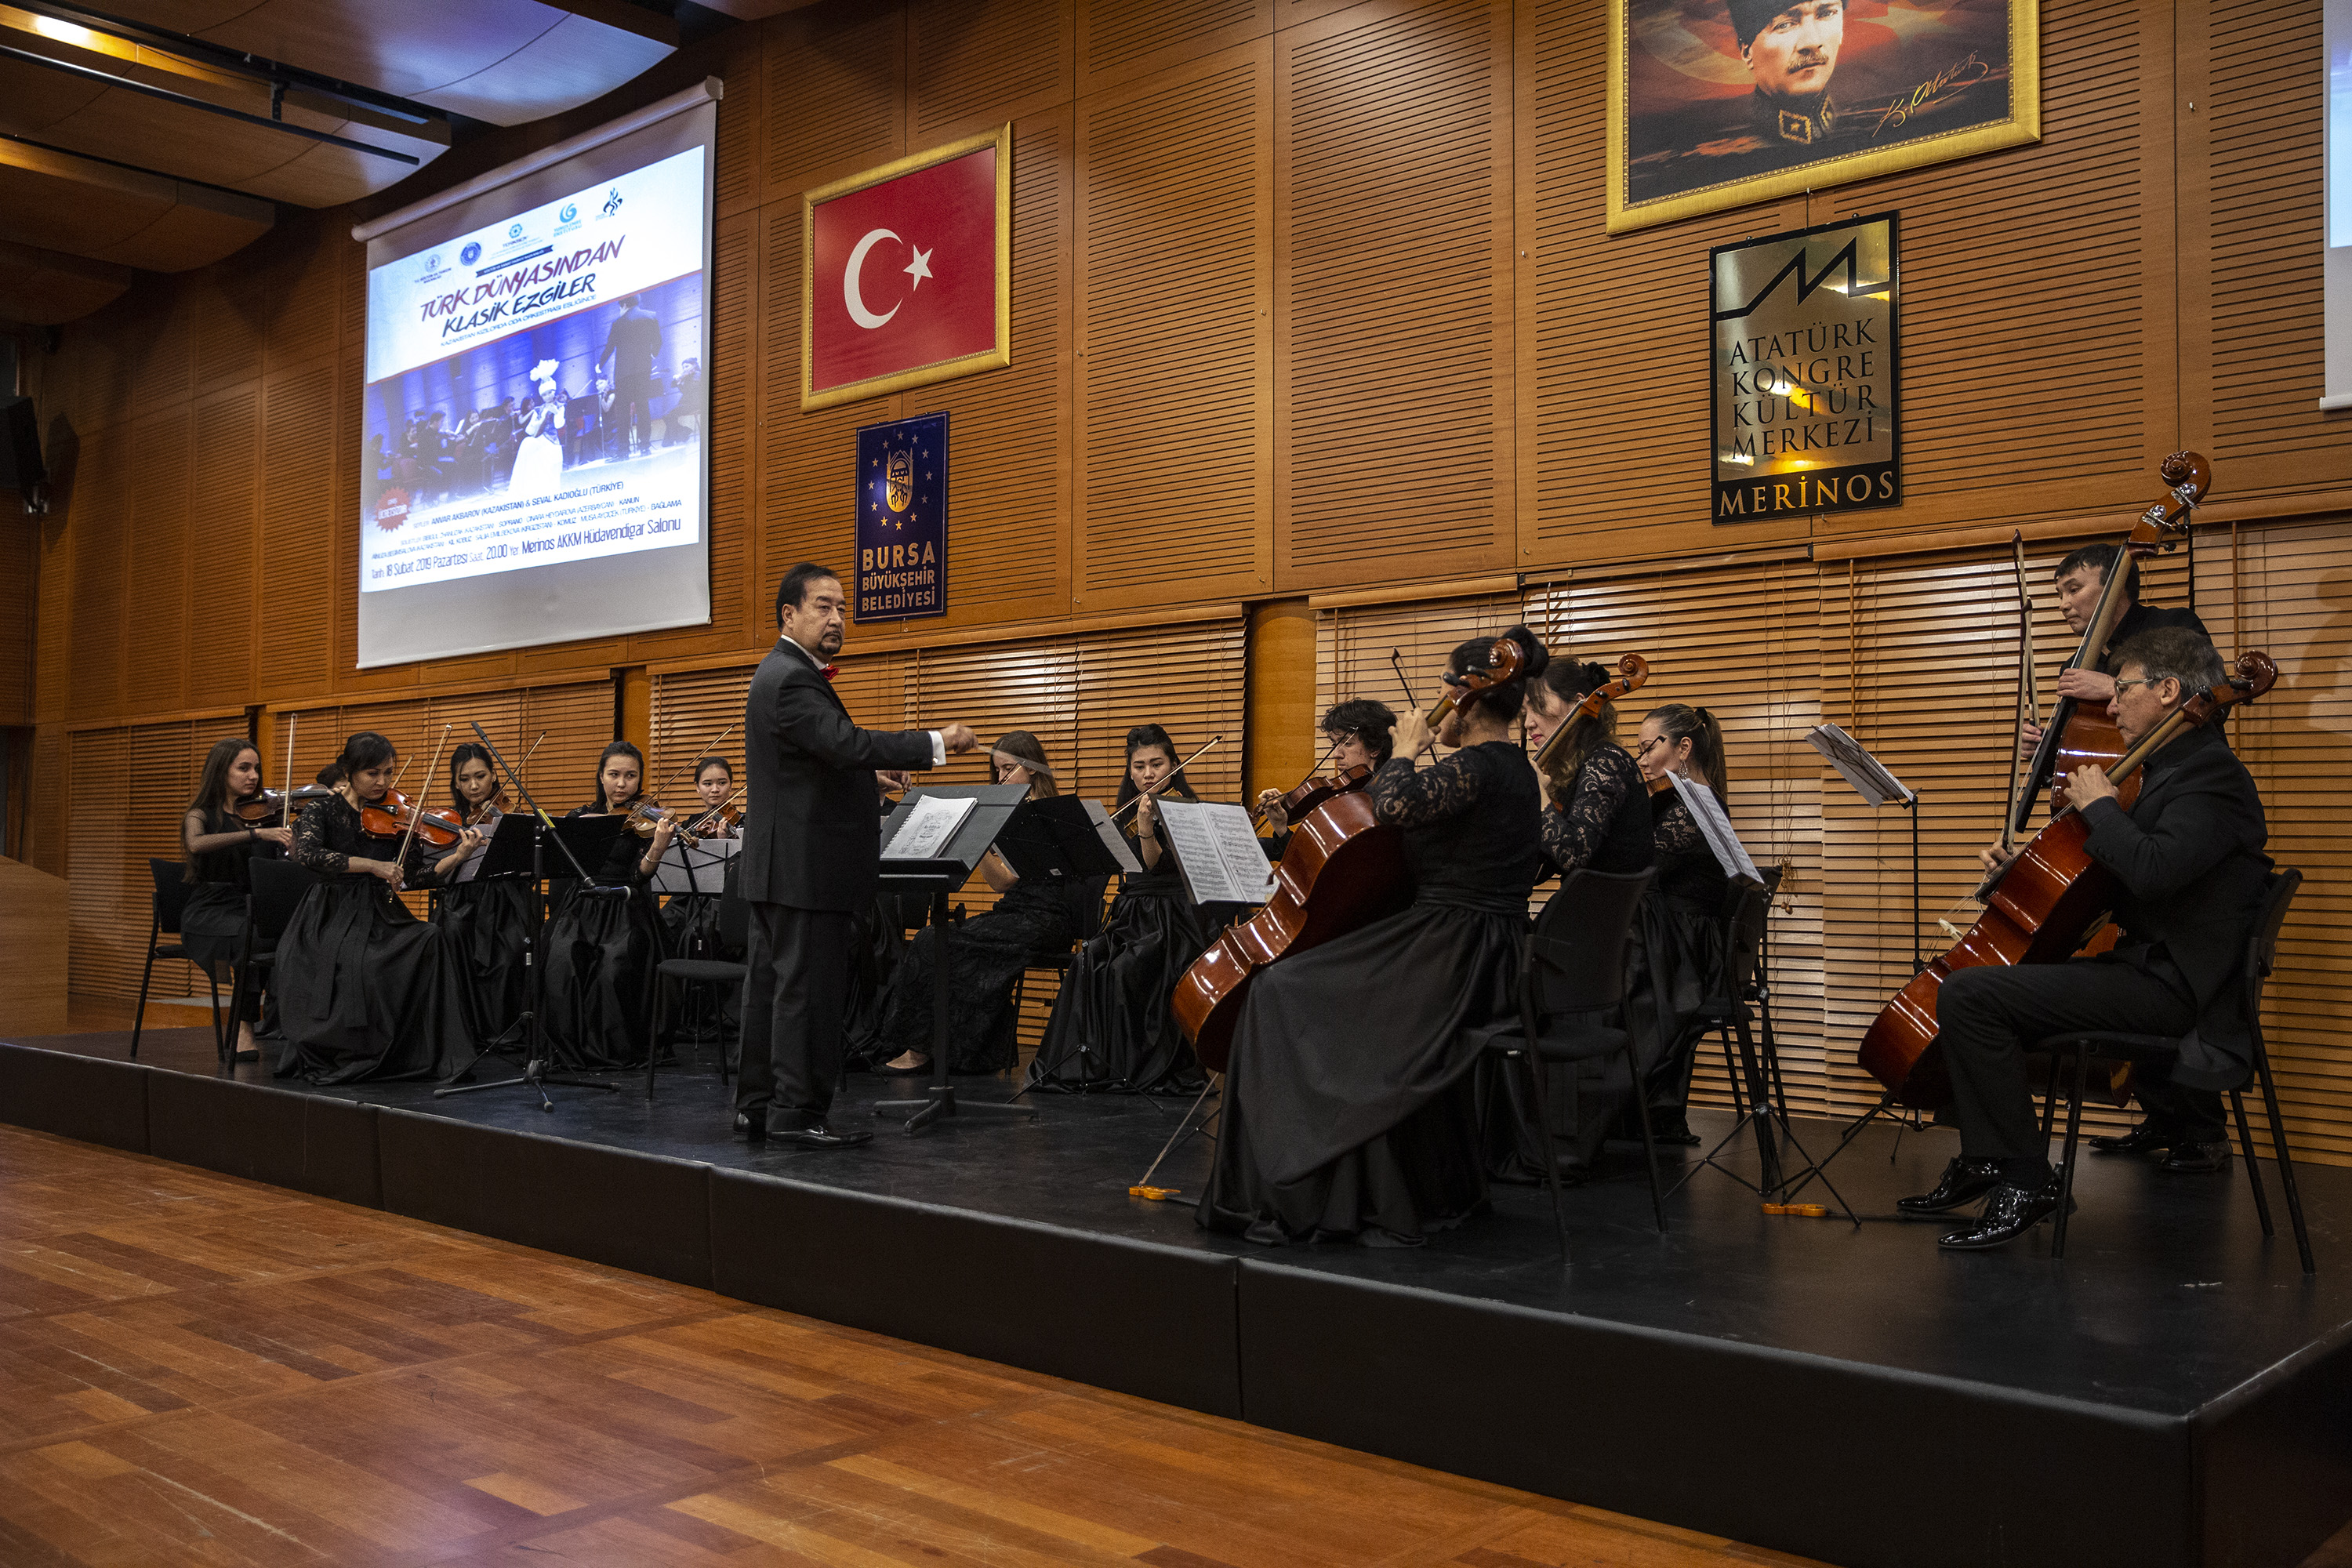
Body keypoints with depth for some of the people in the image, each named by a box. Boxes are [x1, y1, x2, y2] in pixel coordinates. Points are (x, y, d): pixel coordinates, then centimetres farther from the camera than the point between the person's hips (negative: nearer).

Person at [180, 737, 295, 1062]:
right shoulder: (201, 815, 3)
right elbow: (196, 844, -23)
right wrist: (256, 833, -32)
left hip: (252, 909, 3)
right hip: (211, 911, -3)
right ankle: (244, 1028, -23)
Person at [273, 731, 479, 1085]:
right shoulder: (323, 810, 2)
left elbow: (415, 876, 3)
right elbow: (305, 854, -19)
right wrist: (370, 864, -25)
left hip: (381, 916, 3)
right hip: (333, 920, -3)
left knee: (434, 940, -29)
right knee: (354, 964, -36)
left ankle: (437, 1055, -25)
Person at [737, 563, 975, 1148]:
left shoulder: (783, 674, 18)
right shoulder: (791, 680, -17)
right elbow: (848, 743, -29)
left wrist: (868, 774, 16)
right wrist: (936, 742, -27)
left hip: (779, 866, 11)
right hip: (806, 866, -11)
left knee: (771, 983, 13)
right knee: (809, 990, -6)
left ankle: (757, 1104, 21)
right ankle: (797, 1113, -1)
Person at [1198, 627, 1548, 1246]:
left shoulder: (1477, 766, -17)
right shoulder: (1518, 771, 14)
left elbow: (1394, 804, -31)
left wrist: (1405, 750, -13)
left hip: (1454, 956, -10)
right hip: (1494, 957, 10)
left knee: (1283, 994, -6)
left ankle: (1289, 1196, -1)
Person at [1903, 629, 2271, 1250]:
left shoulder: (2212, 776, -14)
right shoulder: (2171, 769, 18)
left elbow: (2153, 869, -32)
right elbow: (2098, 872, 27)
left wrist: (2099, 806, -16)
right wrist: (2025, 864, 12)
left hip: (2166, 985, -11)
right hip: (2142, 967, 11)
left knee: (1969, 994, -24)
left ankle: (2025, 1179, -15)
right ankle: (1982, 1162, 20)